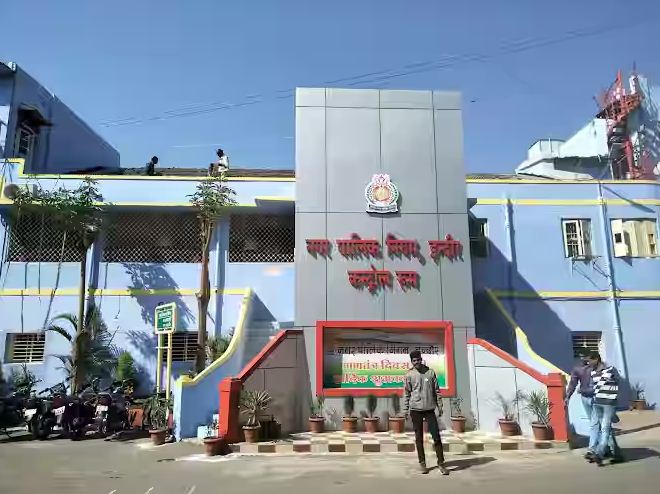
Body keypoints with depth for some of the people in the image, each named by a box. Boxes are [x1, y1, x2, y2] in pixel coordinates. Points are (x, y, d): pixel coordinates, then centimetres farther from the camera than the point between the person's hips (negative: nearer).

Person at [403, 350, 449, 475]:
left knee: (436, 436, -2)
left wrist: (439, 405, 4)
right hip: (416, 409, -1)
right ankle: (422, 463, 17)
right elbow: (406, 393, 2)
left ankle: (441, 463, 7)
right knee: (419, 438, 6)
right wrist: (406, 410, -1)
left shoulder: (430, 372, 3)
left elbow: (436, 390, 7)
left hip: (429, 409, 1)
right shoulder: (409, 375, 0)